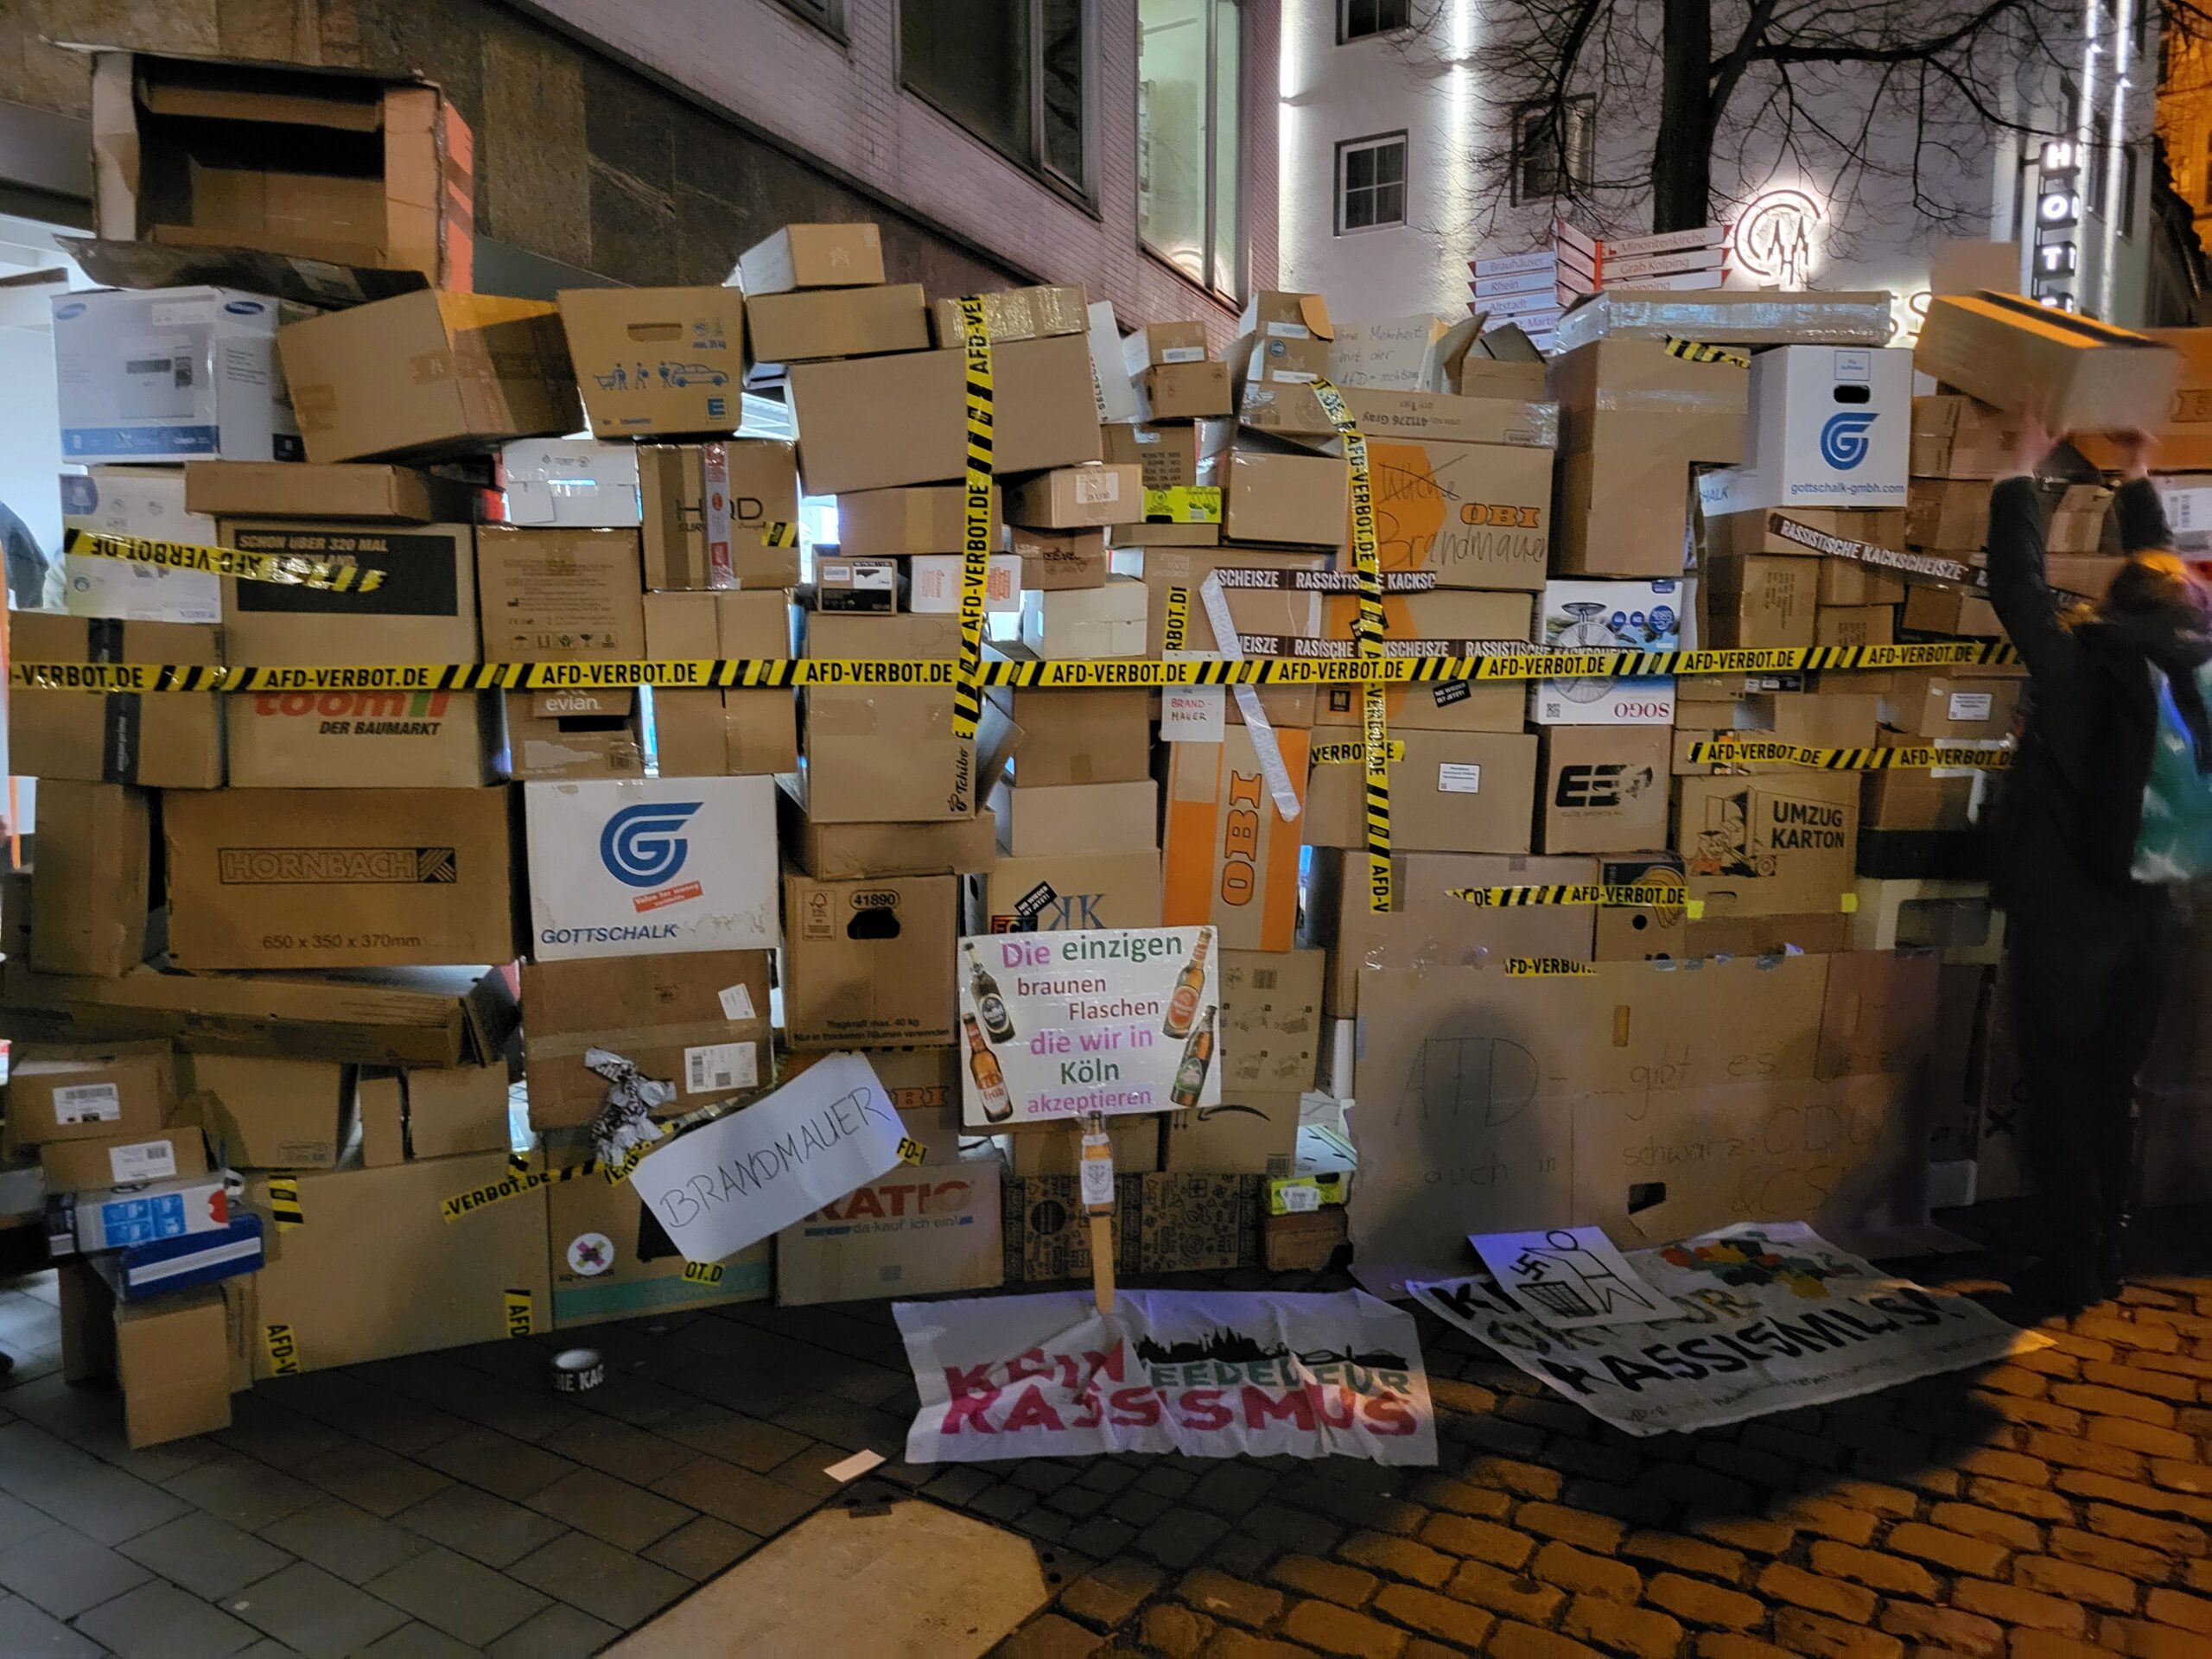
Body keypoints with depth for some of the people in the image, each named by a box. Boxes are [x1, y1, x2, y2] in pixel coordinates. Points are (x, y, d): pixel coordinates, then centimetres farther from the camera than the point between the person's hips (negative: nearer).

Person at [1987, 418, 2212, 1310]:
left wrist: (2022, 473, 4)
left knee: (2061, 1097, 3)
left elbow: (2018, 587, -8)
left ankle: (2073, 1272, 9)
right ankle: (2104, 1261, 25)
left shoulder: (2082, 665, -16)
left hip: (2065, 922, -6)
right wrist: (2139, 483, 27)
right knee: (2112, 1097, 15)